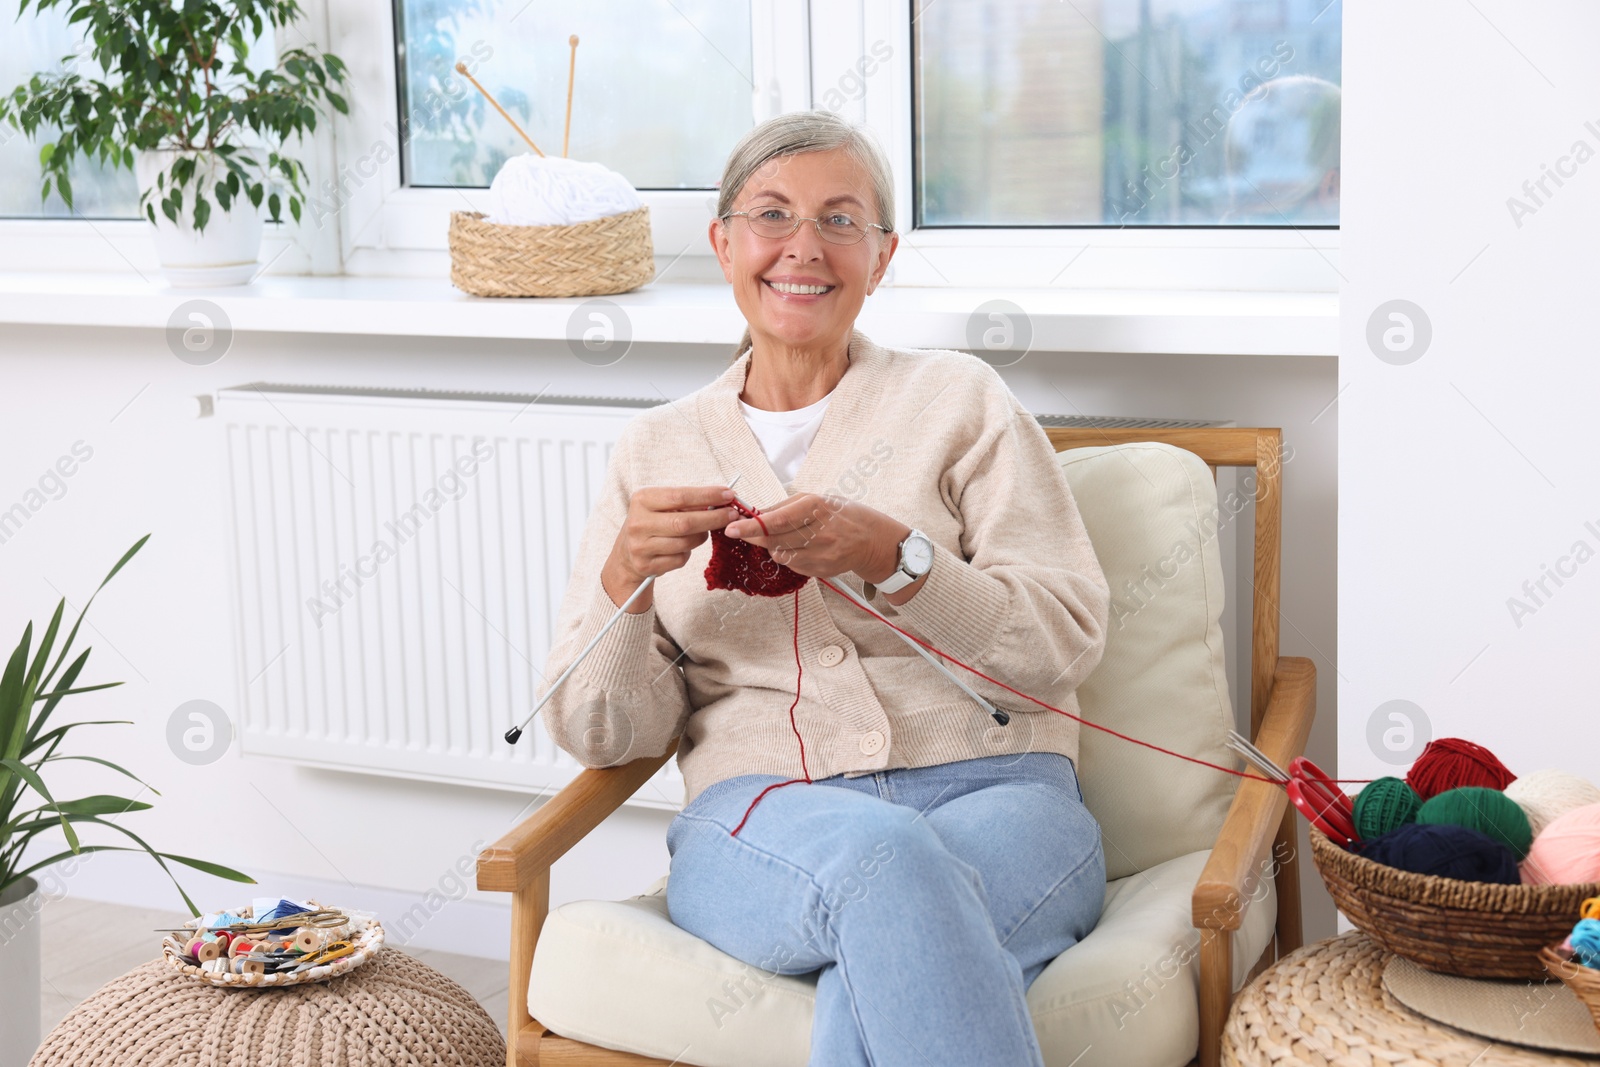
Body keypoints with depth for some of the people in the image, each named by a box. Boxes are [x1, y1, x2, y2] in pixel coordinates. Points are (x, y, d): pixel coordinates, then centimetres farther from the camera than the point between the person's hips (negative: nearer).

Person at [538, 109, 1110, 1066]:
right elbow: (604, 734, 11)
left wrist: (889, 556, -15)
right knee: (882, 855, -37)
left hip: (994, 794, -1)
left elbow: (1066, 642, 1)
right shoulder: (657, 449, 17)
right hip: (758, 817, 1)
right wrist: (626, 579, -9)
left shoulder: (959, 400, 12)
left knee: (877, 975, -37)